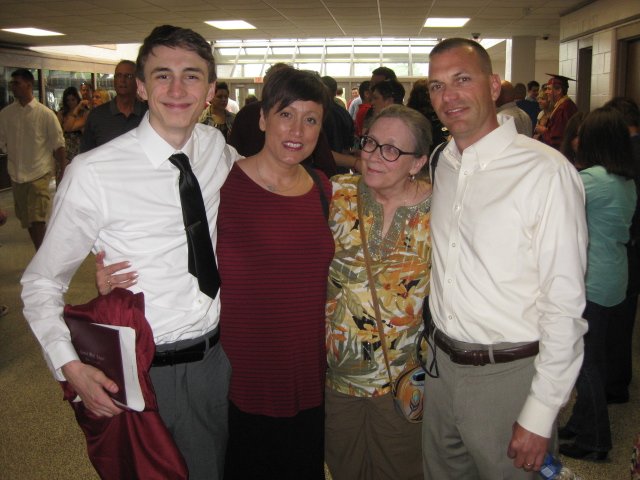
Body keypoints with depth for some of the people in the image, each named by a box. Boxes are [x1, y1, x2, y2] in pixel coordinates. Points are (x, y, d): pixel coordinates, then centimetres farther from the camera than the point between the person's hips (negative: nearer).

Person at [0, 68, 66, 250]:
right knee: (26, 220, 12)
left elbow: (58, 144, -3)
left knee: (38, 220, -10)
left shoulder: (45, 114, -7)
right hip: (16, 175, 5)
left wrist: (62, 169, -4)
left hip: (39, 174, -5)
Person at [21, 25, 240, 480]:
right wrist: (69, 365, -21)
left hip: (217, 355, 5)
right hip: (145, 370, -4)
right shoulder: (94, 174, -17)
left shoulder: (218, 149, -3)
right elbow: (41, 281, -8)